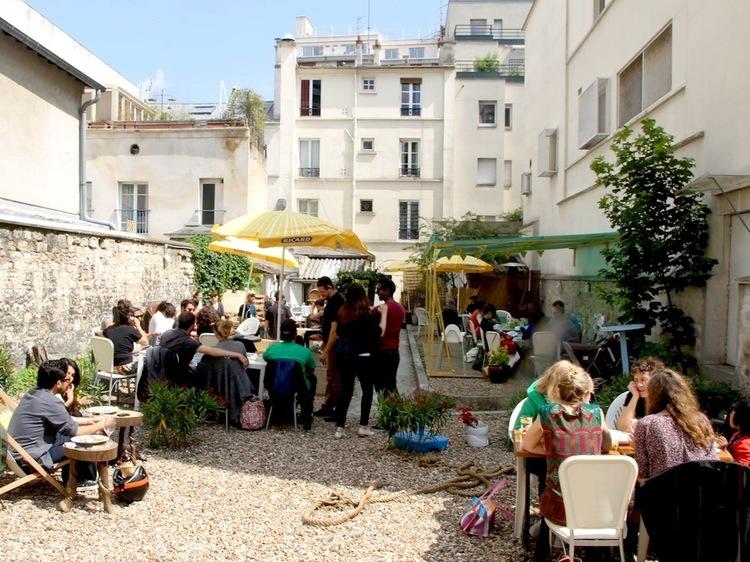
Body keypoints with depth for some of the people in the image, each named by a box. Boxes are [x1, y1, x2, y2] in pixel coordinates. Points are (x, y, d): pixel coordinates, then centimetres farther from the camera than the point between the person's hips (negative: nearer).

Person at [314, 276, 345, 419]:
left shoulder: (336, 302, -20)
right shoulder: (332, 300, 10)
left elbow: (334, 329, -23)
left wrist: (326, 351, -23)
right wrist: (325, 346, 21)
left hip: (334, 347, -10)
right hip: (330, 345, 10)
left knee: (334, 378, -2)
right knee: (330, 376, 17)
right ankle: (328, 406, 28)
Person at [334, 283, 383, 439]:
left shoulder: (342, 312, 2)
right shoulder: (365, 314, -13)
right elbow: (379, 332, -9)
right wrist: (383, 313, -1)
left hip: (343, 355, 5)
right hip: (362, 357, -4)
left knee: (346, 390, 11)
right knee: (367, 390, 12)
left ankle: (339, 427, 7)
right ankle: (363, 426, 11)